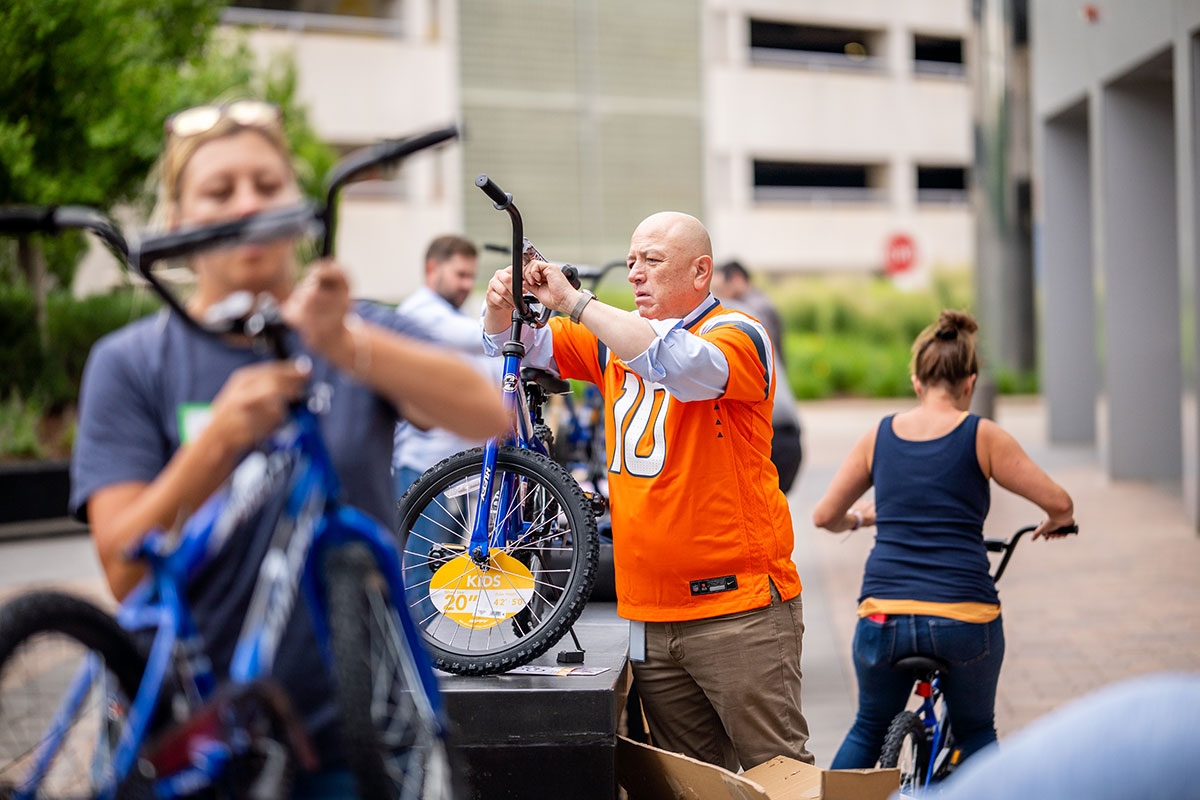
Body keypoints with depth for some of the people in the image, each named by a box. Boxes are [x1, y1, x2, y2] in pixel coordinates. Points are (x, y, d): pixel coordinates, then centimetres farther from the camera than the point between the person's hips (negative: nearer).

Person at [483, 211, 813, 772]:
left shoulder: (738, 335, -7)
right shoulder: (617, 335, 14)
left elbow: (677, 363, -28)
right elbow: (523, 347, 18)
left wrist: (572, 301, -27)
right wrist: (502, 308, -6)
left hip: (738, 605, -6)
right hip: (649, 615, 6)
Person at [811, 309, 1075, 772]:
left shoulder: (879, 436, 9)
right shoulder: (983, 437, 0)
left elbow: (824, 516, 16)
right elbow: (1059, 503, 2)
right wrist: (1055, 523, 26)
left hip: (884, 615, 2)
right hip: (963, 618, -2)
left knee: (868, 729, 26)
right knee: (976, 734, 23)